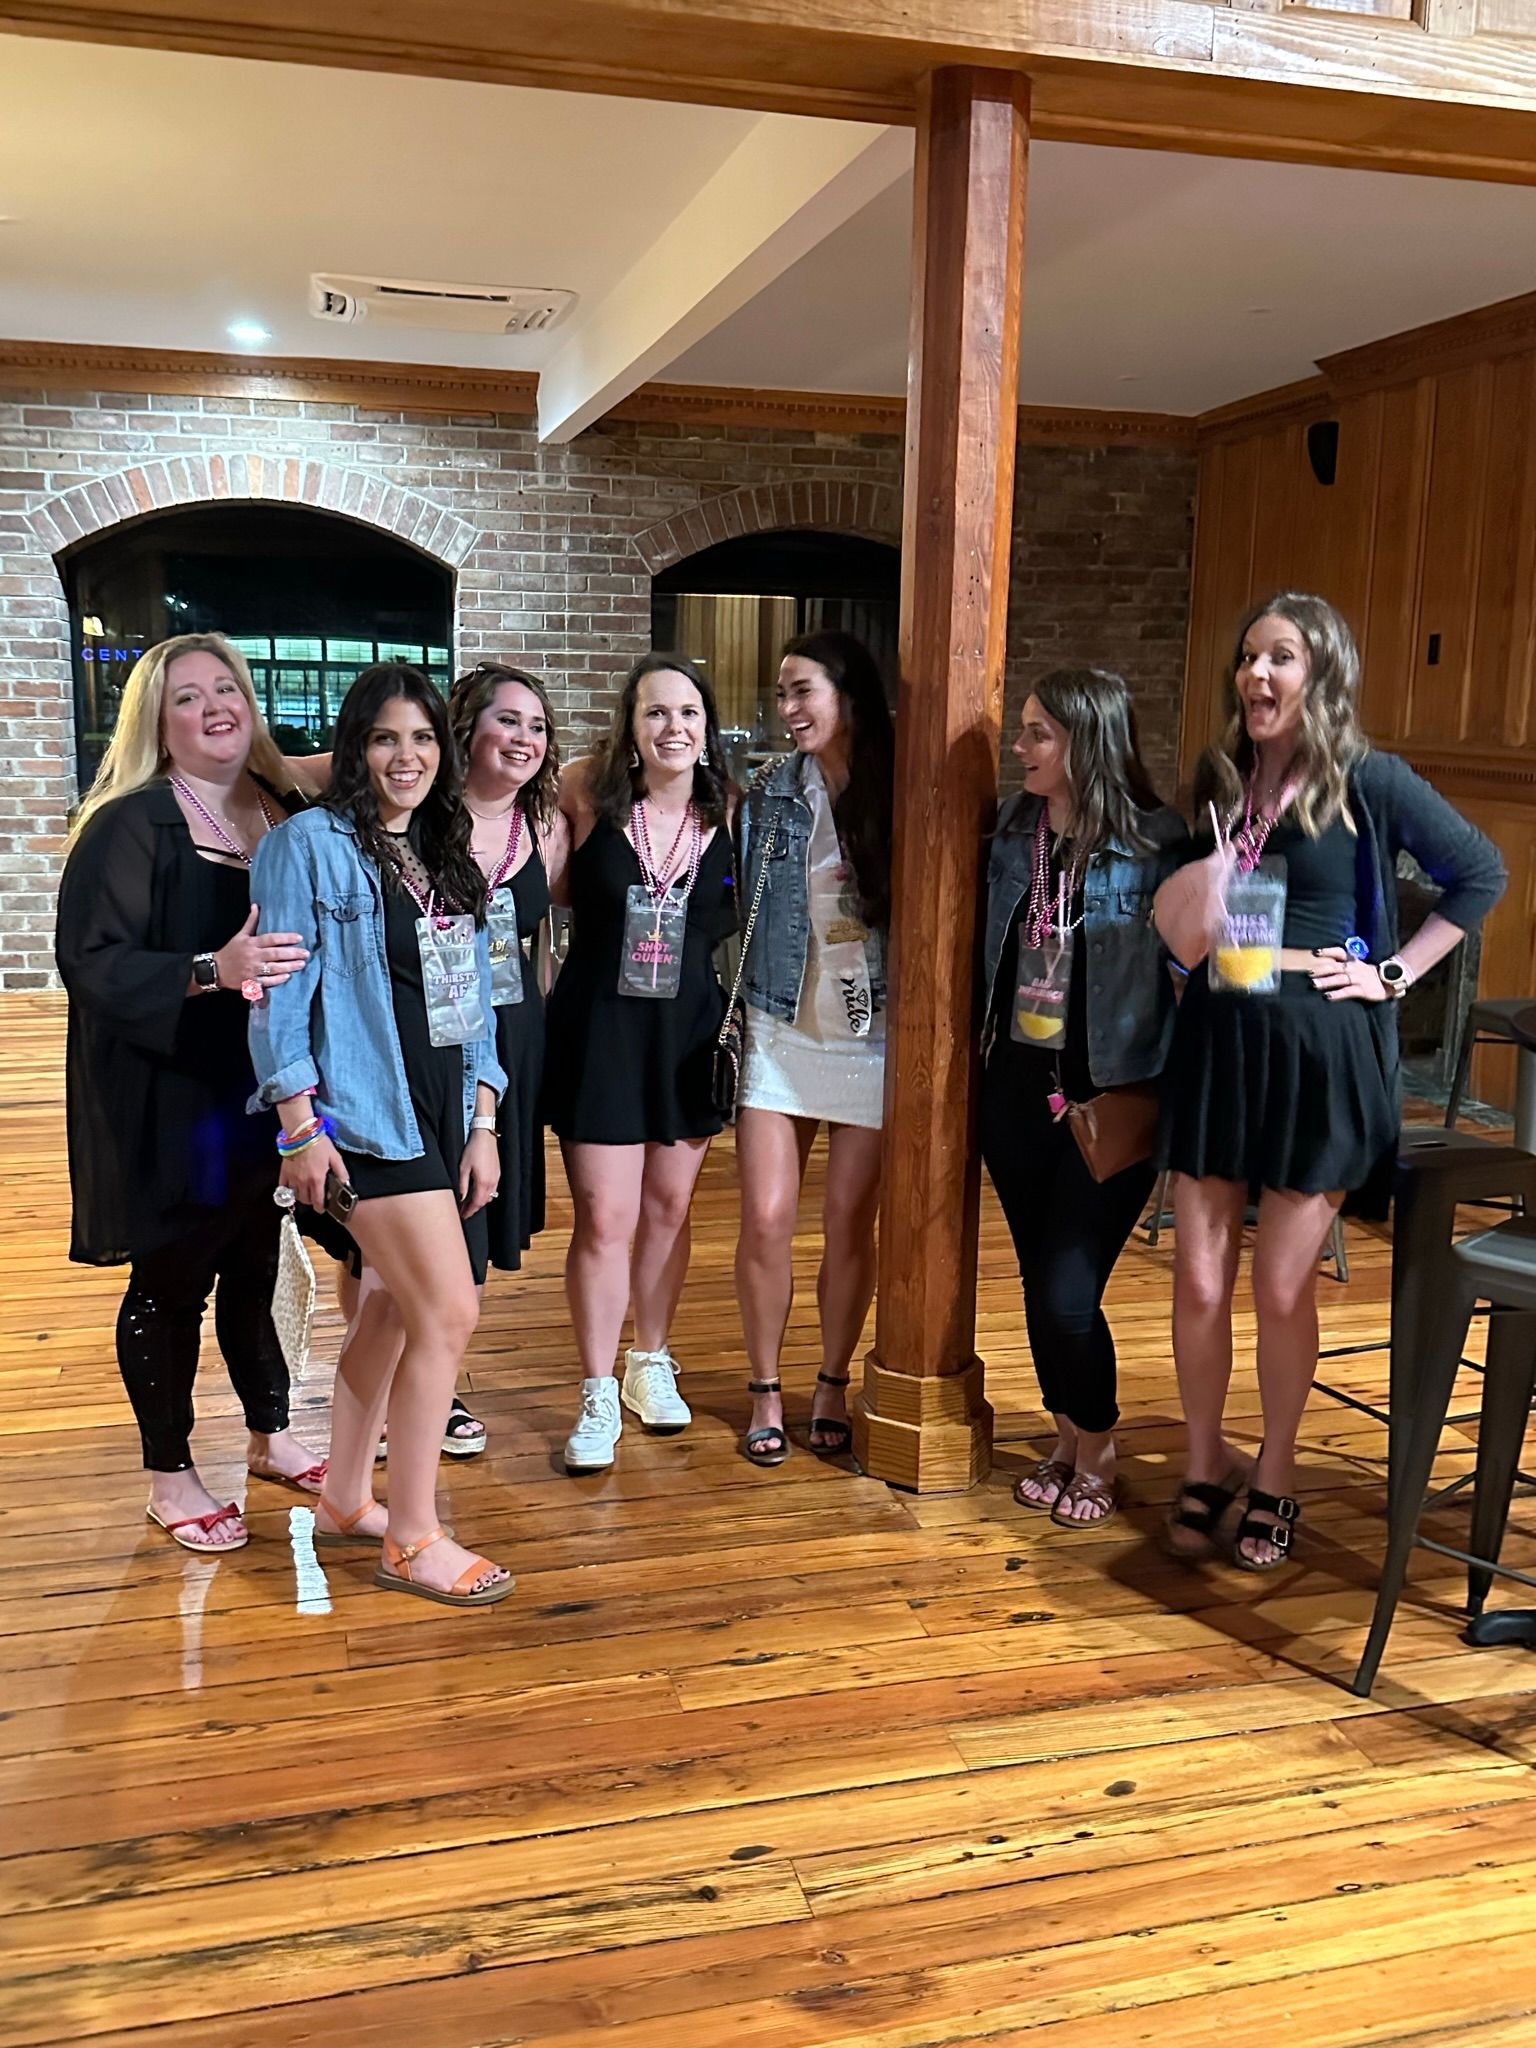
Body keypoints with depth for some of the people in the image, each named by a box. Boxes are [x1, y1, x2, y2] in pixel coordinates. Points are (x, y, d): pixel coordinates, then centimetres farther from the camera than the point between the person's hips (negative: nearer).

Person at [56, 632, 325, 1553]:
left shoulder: (287, 811, 5)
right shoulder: (129, 825, -12)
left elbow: (314, 935, 15)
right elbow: (91, 961, -20)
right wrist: (213, 971, -32)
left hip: (263, 1092, 5)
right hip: (167, 1099, -5)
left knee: (255, 1267, 17)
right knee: (172, 1280, 6)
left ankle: (271, 1436, 36)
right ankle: (171, 1478, 22)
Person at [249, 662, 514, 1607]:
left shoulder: (450, 858, 14)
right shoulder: (313, 844, -6)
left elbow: (474, 999, 14)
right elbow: (280, 993, -9)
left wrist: (483, 1125, 8)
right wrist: (301, 1126, -13)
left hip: (445, 1111, 7)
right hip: (365, 1113, -7)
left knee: (395, 1308, 13)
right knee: (450, 1313, -10)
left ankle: (345, 1500, 29)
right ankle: (413, 1538, 3)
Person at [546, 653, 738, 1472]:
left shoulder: (729, 812, -2)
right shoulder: (591, 796, -8)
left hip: (691, 1032, 3)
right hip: (599, 1028, -2)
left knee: (669, 1207, 14)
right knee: (605, 1219, -2)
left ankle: (650, 1365, 33)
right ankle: (598, 1397, 12)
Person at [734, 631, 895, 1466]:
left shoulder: (898, 795, -4)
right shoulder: (769, 793, 1)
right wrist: (736, 1016, 0)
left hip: (871, 1041, -1)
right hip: (779, 1035, 1)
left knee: (850, 1227, 6)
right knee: (766, 1221, -1)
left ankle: (832, 1387, 25)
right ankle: (765, 1392, 17)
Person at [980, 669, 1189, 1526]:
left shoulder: (1154, 846, -12)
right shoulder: (1015, 830, 4)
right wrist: (982, 1054, 7)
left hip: (1108, 1099, -5)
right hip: (1017, 1085, 5)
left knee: (1070, 1293, -5)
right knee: (1039, 1281, 13)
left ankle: (1098, 1457, 21)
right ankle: (1067, 1443, 33)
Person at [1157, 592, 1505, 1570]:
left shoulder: (1370, 781, -4)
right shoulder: (1219, 781, 9)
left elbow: (1483, 873, 2)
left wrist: (1394, 973, -2)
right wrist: (1186, 909, -2)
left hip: (1323, 1050, -3)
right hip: (1218, 1041, 4)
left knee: (1282, 1288, 3)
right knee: (1200, 1280, 5)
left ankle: (1274, 1479, 23)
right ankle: (1206, 1466, 25)